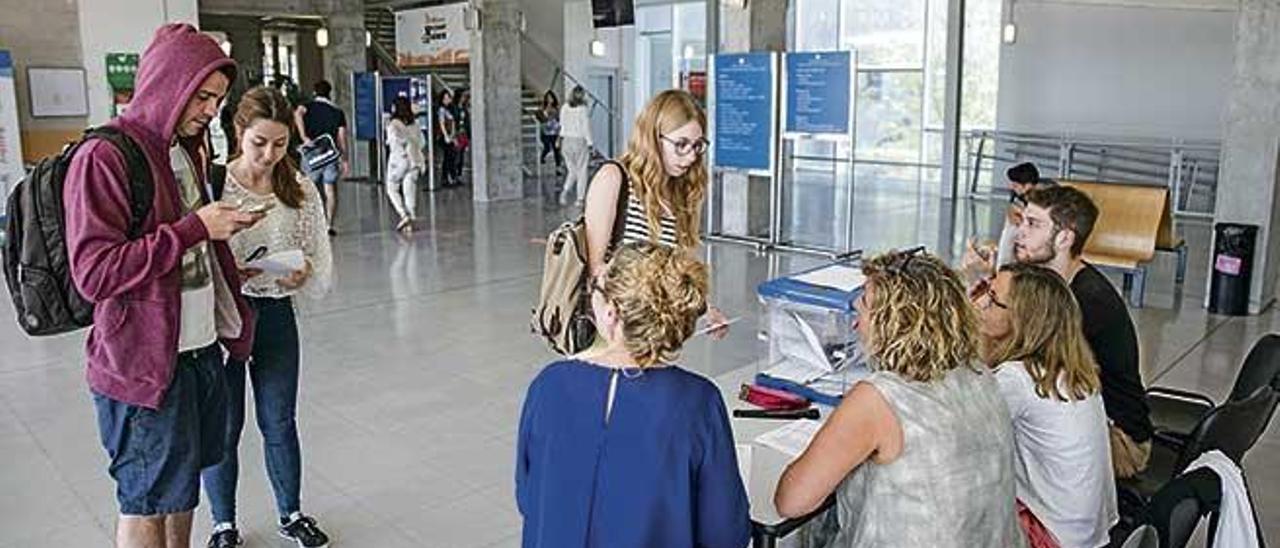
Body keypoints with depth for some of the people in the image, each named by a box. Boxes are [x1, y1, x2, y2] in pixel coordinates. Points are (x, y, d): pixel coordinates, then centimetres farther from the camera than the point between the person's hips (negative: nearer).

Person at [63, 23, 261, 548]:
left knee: (182, 485, 19)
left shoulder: (186, 149, 13)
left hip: (201, 349, 8)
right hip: (145, 363, -8)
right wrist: (194, 228, -23)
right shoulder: (104, 158, -16)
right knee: (146, 501, 8)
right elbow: (93, 273, -22)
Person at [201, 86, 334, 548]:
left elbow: (322, 265, 1)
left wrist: (304, 274, -20)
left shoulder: (301, 190, -3)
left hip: (275, 315, 2)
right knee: (223, 426, 10)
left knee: (280, 422, 15)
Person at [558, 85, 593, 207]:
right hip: (580, 141, -4)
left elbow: (562, 125, 7)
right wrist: (589, 143, -6)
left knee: (572, 169, 16)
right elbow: (586, 127, -11)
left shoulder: (565, 109, 1)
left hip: (567, 141, 4)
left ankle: (565, 191, -5)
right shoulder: (584, 109, -12)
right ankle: (579, 198, 6)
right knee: (581, 170, 6)